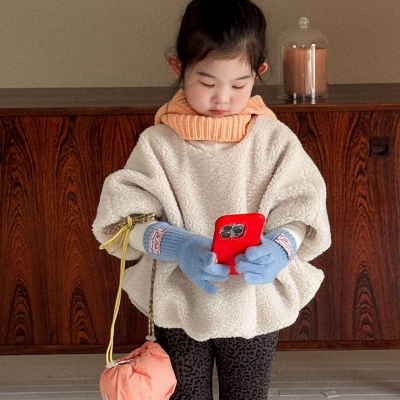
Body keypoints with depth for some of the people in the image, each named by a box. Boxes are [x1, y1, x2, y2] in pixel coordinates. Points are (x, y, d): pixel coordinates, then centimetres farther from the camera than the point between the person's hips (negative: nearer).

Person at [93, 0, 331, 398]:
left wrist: (279, 250, -29)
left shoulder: (275, 140, -6)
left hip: (255, 305, 0)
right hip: (179, 305, 0)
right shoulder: (158, 144, -8)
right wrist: (176, 245, -28)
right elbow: (121, 218, -11)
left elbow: (302, 213, -7)